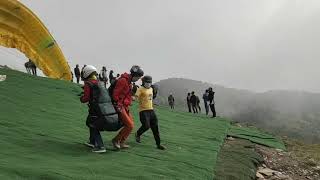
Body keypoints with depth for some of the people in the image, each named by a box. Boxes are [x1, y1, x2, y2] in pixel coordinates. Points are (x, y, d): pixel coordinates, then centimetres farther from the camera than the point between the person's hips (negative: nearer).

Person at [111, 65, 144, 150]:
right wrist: (118, 105, -20)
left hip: (125, 107, 10)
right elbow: (115, 94, -20)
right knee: (129, 126, -11)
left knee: (130, 124, 14)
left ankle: (121, 143, 22)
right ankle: (116, 140, 6)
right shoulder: (123, 80, -16)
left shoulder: (129, 82, 15)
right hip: (120, 107, -10)